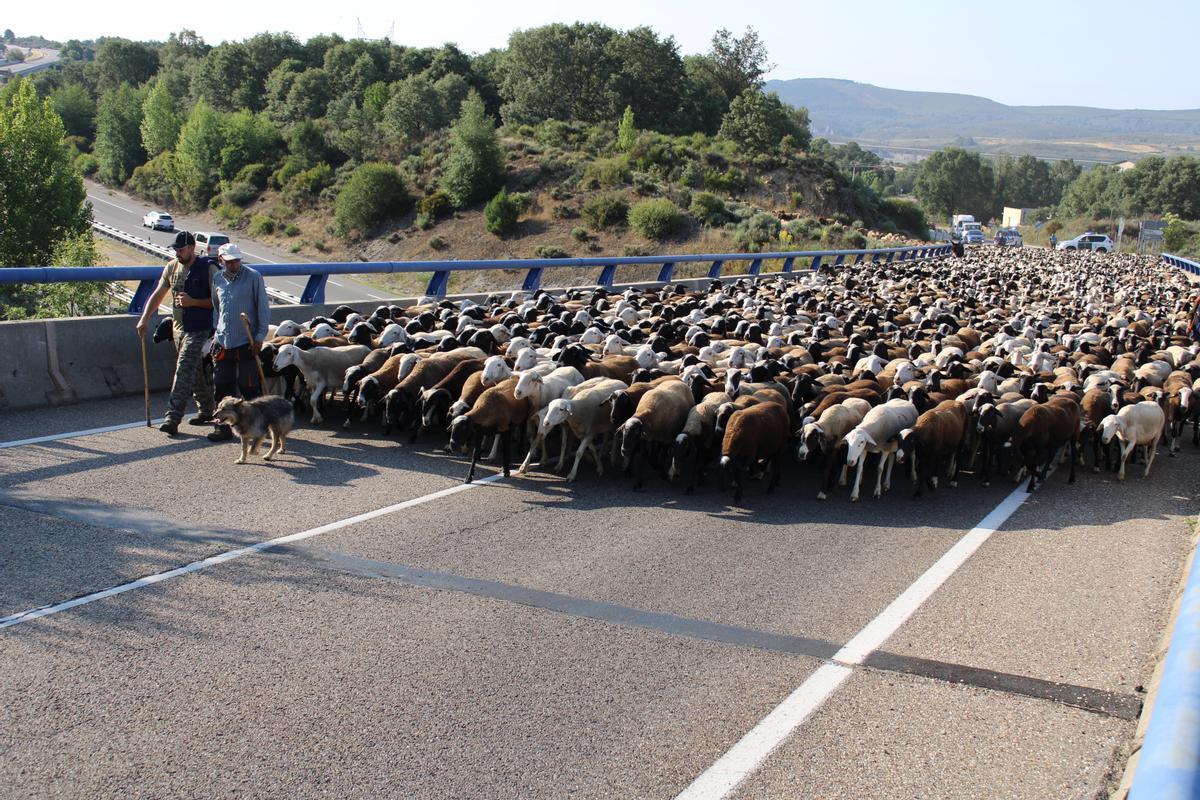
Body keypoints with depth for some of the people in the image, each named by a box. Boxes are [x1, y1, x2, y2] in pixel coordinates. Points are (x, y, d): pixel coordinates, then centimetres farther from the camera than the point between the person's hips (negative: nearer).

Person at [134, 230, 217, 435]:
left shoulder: (208, 268, -10)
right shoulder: (172, 267, 9)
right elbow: (157, 295, 12)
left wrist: (192, 302, -19)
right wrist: (144, 319, 3)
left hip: (198, 329, -7)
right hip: (178, 327, 7)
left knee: (184, 371, -12)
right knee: (195, 371, 15)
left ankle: (172, 419, -15)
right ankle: (207, 410, 28)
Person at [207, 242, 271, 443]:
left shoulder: (253, 277, -5)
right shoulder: (217, 279, 9)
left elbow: (263, 308, -5)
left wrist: (259, 337, -9)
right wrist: (217, 330, 11)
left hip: (246, 343, -5)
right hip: (223, 343, 5)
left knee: (249, 388, -1)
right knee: (222, 387, 7)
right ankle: (224, 427, 16)